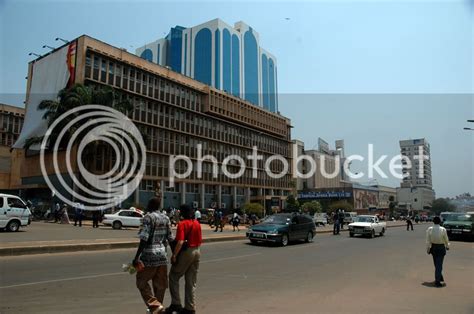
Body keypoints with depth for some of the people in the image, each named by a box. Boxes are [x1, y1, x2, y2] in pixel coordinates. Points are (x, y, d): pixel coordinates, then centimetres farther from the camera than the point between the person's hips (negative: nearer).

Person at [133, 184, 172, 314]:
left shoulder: (148, 217, -11)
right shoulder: (166, 218, 9)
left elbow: (144, 239, -17)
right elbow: (170, 238, 10)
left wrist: (137, 257, -16)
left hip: (149, 255, -6)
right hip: (162, 255, 6)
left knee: (142, 281, 11)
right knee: (160, 285, 14)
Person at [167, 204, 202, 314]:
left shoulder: (182, 224, -14)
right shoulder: (197, 223, 6)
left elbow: (180, 242, -23)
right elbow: (200, 241, 10)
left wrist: (174, 255, -18)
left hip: (185, 252, -7)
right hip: (196, 252, 7)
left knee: (173, 277, 11)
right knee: (191, 281, 13)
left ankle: (176, 304, 8)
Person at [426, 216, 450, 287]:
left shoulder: (429, 229, -10)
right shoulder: (443, 229, -15)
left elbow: (428, 241, -5)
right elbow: (446, 240, -3)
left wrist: (428, 249, 5)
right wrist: (447, 246, 16)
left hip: (433, 247, 3)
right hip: (441, 248, -3)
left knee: (436, 264, 20)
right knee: (439, 264, 1)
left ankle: (439, 277, 38)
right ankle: (437, 281, -3)